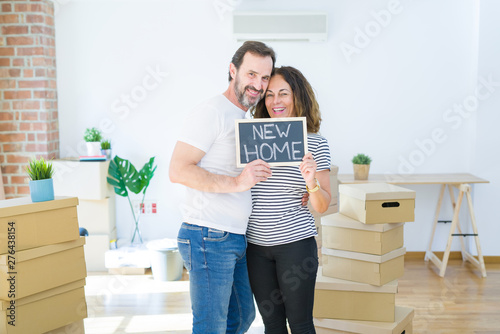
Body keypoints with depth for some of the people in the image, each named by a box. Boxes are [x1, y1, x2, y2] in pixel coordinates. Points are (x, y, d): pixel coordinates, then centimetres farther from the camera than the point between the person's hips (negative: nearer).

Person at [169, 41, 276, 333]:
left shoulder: (246, 120, 19)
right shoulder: (211, 112, -11)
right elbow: (178, 170, -20)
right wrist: (235, 183, -27)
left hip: (237, 239, 10)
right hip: (209, 238, -9)